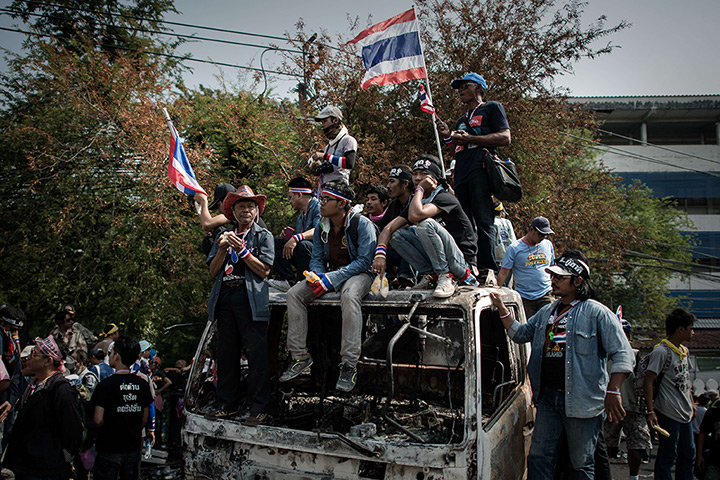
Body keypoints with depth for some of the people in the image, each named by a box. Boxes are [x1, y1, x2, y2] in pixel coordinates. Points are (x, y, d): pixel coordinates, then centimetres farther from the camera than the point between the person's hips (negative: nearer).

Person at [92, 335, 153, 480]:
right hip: (133, 448, 4)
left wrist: (106, 430, 6)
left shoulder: (105, 385, -14)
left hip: (109, 448, -4)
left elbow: (98, 420, -15)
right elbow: (145, 419, 5)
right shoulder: (143, 384, -1)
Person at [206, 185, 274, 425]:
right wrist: (222, 249, -4)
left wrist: (242, 250, -11)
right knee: (226, 354, 8)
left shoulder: (263, 236, 7)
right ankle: (227, 404, 18)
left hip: (250, 299, -4)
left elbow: (263, 270, -4)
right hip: (225, 299, 5)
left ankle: (258, 409, -1)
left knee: (256, 355, -6)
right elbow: (213, 271, 12)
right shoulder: (224, 236, 19)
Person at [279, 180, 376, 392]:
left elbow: (364, 261, -18)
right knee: (294, 294, -13)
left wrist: (332, 278, -25)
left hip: (358, 273, -6)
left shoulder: (362, 224, -13)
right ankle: (300, 356, -7)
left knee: (349, 295, -40)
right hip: (330, 273, 7)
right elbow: (317, 258, 11)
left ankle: (349, 364, -37)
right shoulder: (321, 227, 7)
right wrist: (316, 276, -14)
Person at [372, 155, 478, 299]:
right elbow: (389, 228, 1)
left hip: (462, 259, -8)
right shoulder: (416, 202, 9)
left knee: (425, 223, -29)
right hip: (435, 259, 8)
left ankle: (446, 276, -20)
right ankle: (430, 274, -4)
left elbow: (415, 215, -33)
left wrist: (420, 189, -16)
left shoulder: (445, 198, -15)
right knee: (397, 234, -2)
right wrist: (380, 253, -17)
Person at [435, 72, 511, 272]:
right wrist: (449, 136, 14)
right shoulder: (462, 119, 33)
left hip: (481, 170, -7)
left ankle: (487, 270, -20)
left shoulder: (492, 108, 12)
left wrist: (469, 139, -8)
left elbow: (505, 138, -3)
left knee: (483, 222, -16)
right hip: (461, 176, 7)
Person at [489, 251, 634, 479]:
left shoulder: (597, 313, -8)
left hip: (581, 401, -6)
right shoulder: (546, 312, 14)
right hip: (548, 398, 6)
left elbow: (623, 355, -11)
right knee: (538, 458, 9)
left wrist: (613, 392, -18)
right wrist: (501, 308, 11)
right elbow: (520, 334, 22)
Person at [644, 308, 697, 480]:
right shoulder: (661, 351, -15)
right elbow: (648, 383, -18)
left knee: (688, 454, 16)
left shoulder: (684, 350, 12)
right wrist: (650, 412, -21)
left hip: (685, 414, 9)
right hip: (668, 414, -9)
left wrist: (692, 403, 18)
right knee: (667, 457, -2)